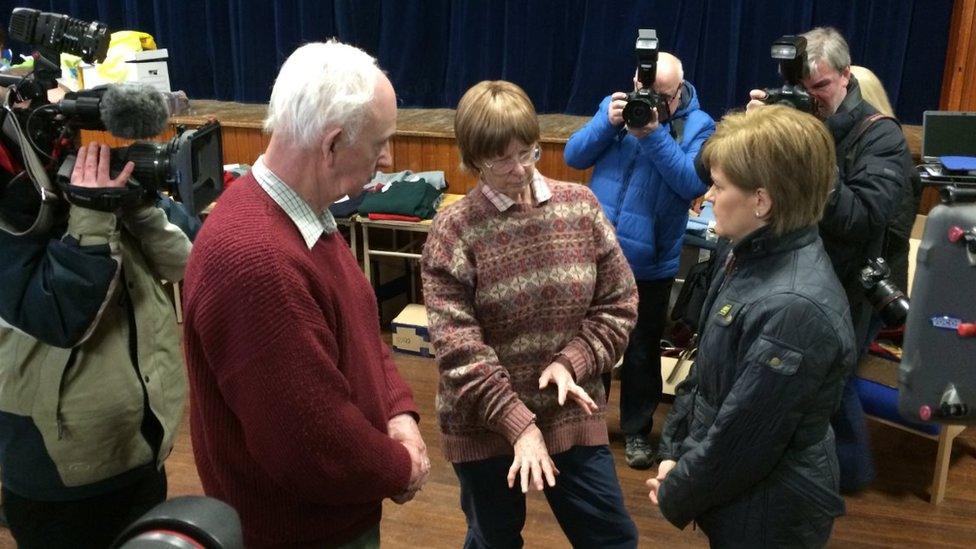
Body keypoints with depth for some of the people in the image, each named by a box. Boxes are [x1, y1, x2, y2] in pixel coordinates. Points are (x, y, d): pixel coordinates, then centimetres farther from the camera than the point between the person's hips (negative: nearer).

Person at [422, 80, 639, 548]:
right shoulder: (453, 229, -13)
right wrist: (518, 422, -21)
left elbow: (619, 304, 2)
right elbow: (457, 346, -17)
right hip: (484, 423, -2)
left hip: (571, 413, 3)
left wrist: (571, 362, -13)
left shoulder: (580, 206, -2)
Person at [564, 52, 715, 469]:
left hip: (650, 263, -3)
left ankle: (637, 430, 29)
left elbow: (694, 184, -20)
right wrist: (608, 123, -18)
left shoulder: (698, 126, -7)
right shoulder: (615, 105, 2)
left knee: (642, 351, 12)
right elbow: (574, 156, -2)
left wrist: (654, 134, -26)